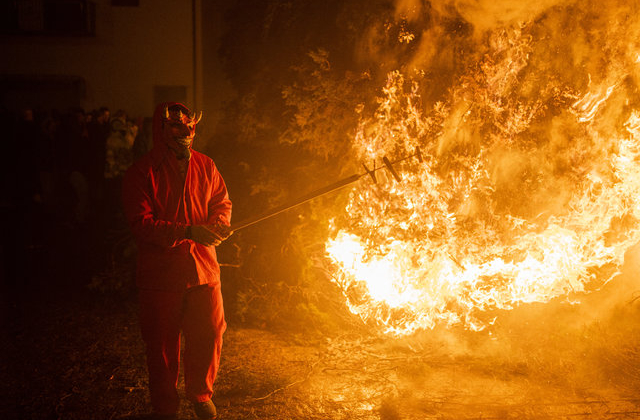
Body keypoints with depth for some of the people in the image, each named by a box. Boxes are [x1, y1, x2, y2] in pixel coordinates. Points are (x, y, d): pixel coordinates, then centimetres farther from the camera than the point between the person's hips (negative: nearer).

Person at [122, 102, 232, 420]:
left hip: (203, 269, 4)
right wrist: (188, 232, -26)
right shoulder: (141, 172, -9)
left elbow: (221, 201, 15)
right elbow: (141, 223, -17)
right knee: (162, 345, 7)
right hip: (160, 272, -3)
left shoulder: (205, 166, 5)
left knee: (210, 336, 10)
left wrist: (219, 223, -8)